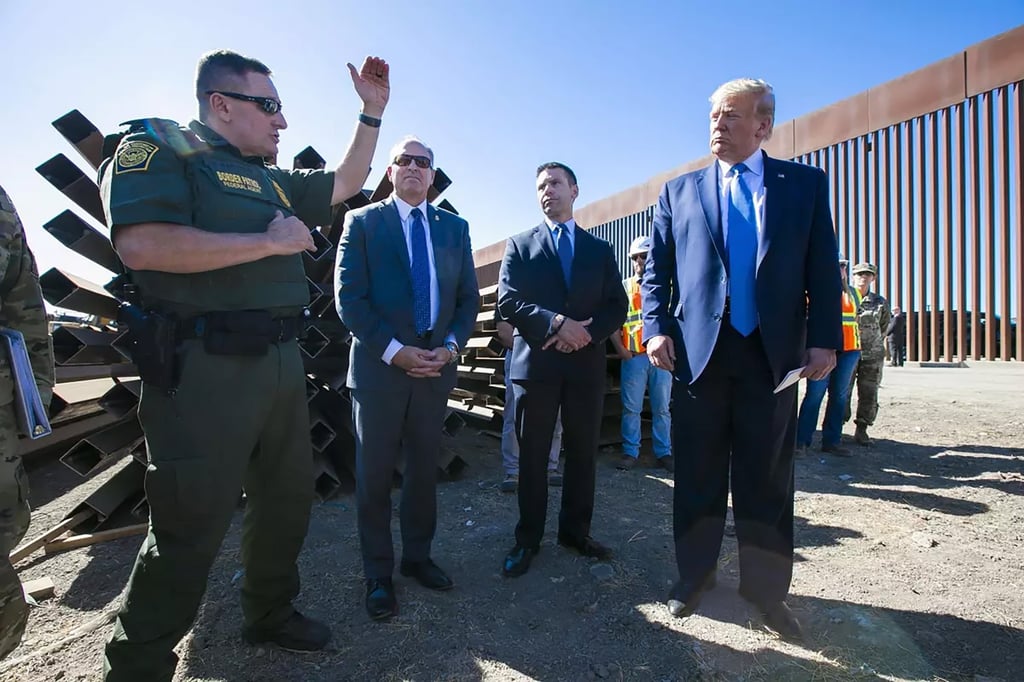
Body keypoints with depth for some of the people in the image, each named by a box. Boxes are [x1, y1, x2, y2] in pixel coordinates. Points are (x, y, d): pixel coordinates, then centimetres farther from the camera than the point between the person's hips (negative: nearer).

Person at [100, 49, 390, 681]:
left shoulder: (273, 179, 17)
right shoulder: (159, 147, -4)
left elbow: (345, 182, 28)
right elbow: (142, 245, -21)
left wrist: (373, 111, 20)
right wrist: (270, 241, -15)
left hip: (281, 363, 8)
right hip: (205, 369, -8)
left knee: (288, 499, 18)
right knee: (191, 528, 2)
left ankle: (270, 613, 40)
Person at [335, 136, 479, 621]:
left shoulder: (454, 227, 12)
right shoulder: (362, 222, 3)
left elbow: (468, 296, 9)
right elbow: (349, 297, -6)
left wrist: (450, 346, -7)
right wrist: (395, 351, -14)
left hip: (436, 365, 3)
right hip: (379, 365, -3)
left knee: (424, 469, 13)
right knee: (374, 475, 6)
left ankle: (417, 557, 30)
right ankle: (378, 574, 22)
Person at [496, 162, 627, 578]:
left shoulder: (600, 249, 14)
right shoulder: (520, 245, 8)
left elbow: (617, 307, 7)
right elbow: (508, 301, -5)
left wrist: (586, 332, -12)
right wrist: (556, 323, -18)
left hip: (586, 364, 2)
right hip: (536, 363, -2)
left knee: (583, 453, 10)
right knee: (532, 455, 5)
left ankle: (575, 531, 27)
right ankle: (528, 540, 19)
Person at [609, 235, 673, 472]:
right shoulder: (624, 287, 9)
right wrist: (620, 349, -6)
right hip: (633, 357, 0)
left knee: (662, 408, 6)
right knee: (631, 408, 2)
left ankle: (664, 453, 14)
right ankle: (630, 453, 10)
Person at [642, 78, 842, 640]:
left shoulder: (805, 184, 9)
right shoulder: (679, 191, 10)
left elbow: (823, 270, 4)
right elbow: (656, 271, 7)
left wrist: (824, 339, -6)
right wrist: (657, 328, -6)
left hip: (774, 355, 0)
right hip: (698, 352, 1)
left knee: (767, 479, 9)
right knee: (698, 475, 10)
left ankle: (766, 588, 27)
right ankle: (694, 574, 28)